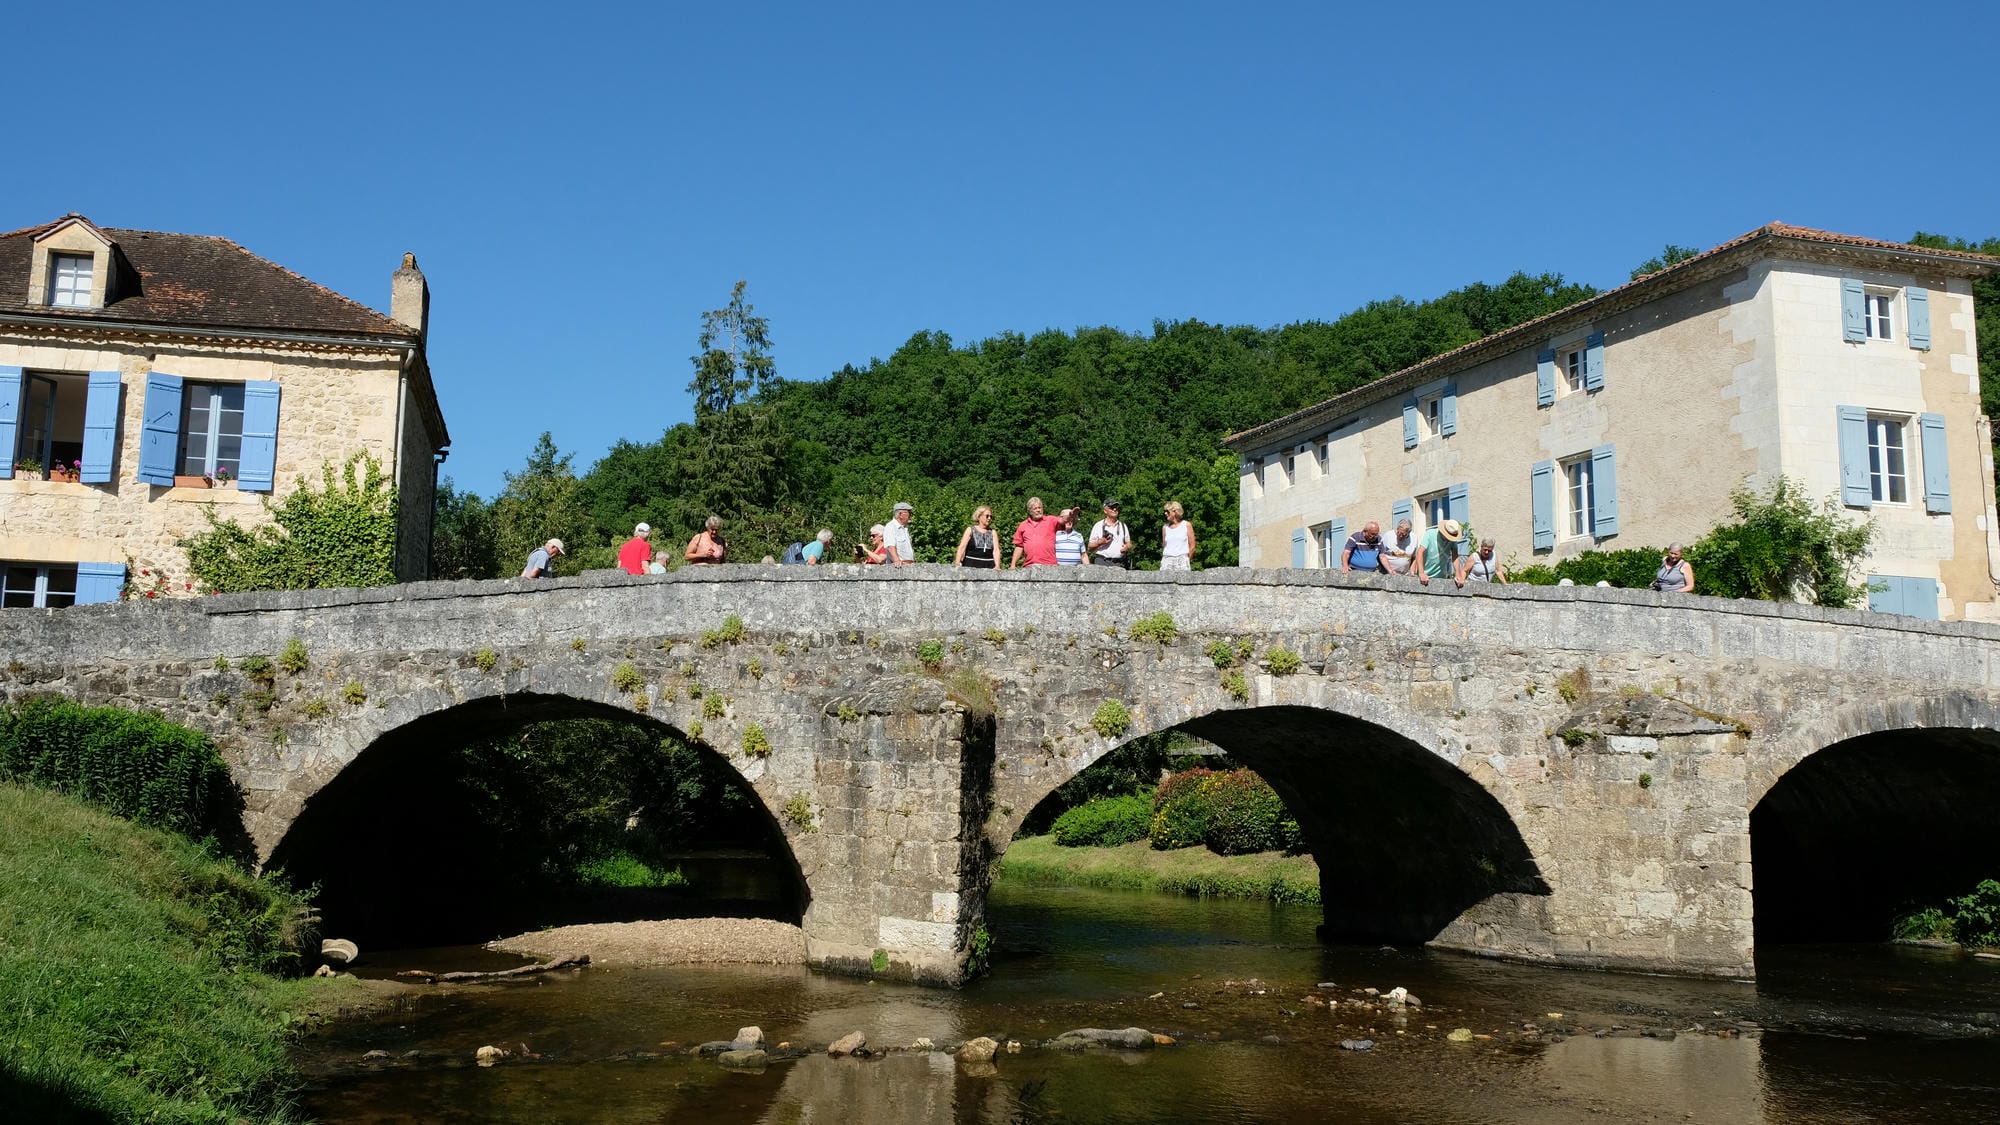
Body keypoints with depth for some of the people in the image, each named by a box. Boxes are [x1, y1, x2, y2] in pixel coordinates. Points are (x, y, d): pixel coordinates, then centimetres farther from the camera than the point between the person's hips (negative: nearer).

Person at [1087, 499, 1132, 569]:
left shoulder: (1123, 526, 18)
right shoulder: (1098, 526, 8)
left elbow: (1129, 544, 21)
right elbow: (1090, 547, 7)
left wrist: (1127, 547, -2)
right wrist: (1100, 542, -11)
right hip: (1102, 563, -3)